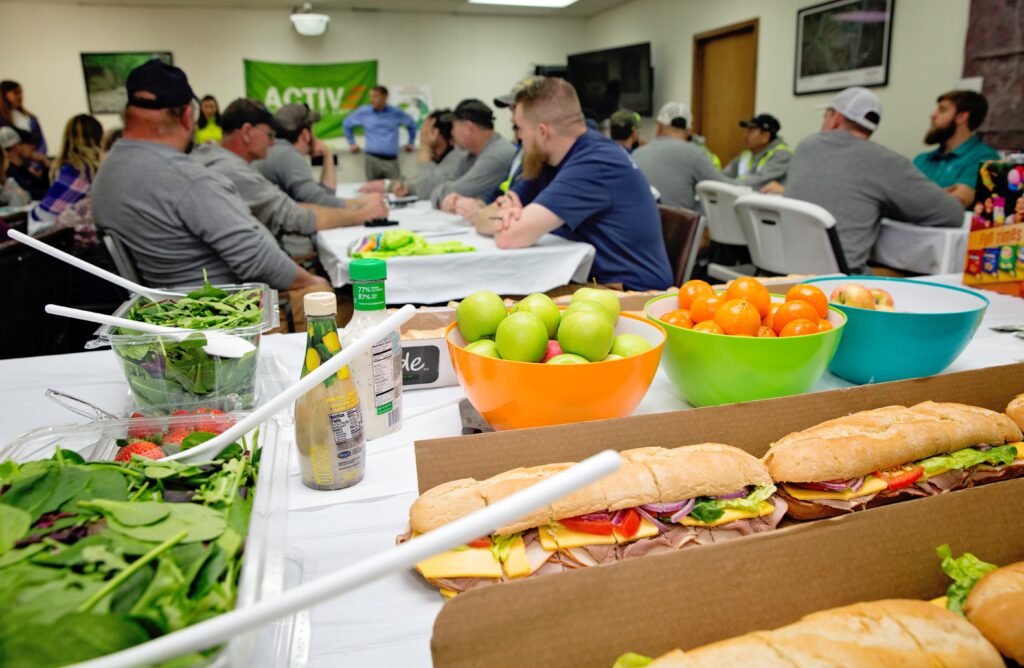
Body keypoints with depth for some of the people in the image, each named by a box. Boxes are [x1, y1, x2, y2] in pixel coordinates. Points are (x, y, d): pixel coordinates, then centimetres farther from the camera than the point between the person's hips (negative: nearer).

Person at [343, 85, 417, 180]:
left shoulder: (396, 112, 8)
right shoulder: (363, 112, 7)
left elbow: (411, 124, 24)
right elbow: (347, 124, 21)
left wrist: (411, 142, 24)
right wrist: (351, 143, 19)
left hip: (391, 160, 1)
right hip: (372, 159, 0)